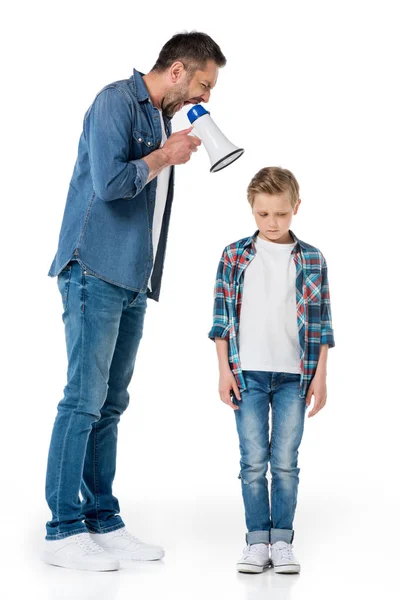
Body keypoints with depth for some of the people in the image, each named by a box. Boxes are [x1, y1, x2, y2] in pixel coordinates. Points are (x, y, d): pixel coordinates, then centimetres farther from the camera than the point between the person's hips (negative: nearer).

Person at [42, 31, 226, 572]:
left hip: (133, 283, 9)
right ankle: (63, 532, -1)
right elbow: (109, 182, -21)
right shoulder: (117, 101, -8)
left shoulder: (162, 117, 19)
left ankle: (103, 523, 15)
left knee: (110, 404, 9)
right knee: (84, 400, -7)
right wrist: (165, 156, -7)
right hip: (96, 272, -9)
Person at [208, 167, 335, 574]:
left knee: (286, 462, 3)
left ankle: (282, 540, 13)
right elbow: (222, 317, 3)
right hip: (247, 375, 0)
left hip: (293, 376, 0)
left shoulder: (312, 260, 4)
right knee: (253, 461, 2)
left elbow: (321, 323, 5)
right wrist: (225, 371, -1)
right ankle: (257, 540, 10)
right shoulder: (235, 256, 3)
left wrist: (320, 375, 1)